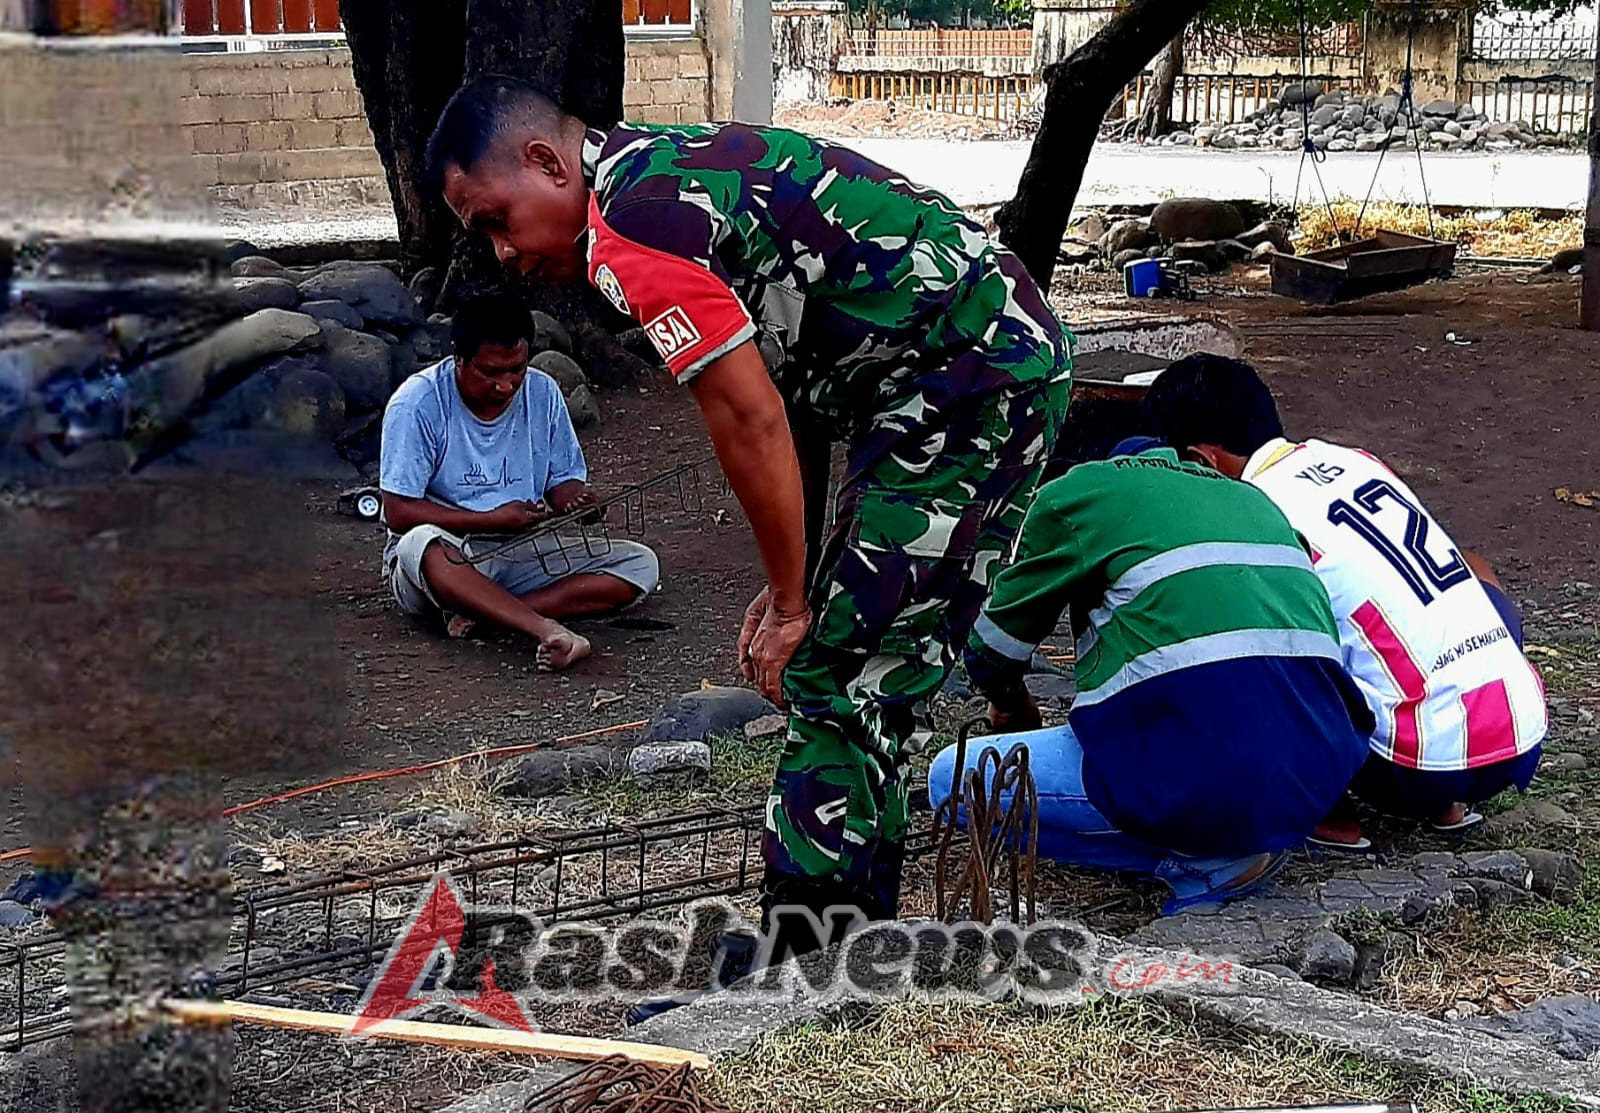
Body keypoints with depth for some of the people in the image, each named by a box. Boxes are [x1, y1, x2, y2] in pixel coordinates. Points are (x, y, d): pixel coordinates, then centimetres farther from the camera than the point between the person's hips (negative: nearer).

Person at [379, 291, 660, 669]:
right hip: (445, 557, -5)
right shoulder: (418, 404, -12)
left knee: (641, 565, -14)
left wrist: (576, 500, -17)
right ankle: (548, 630, -48)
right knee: (422, 543, -40)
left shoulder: (542, 393, 1)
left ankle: (481, 614, -26)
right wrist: (493, 519, -19)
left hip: (523, 554, 5)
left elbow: (563, 480, 8)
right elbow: (399, 512, -13)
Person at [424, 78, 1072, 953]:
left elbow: (751, 422, -17)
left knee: (835, 679, -7)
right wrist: (794, 589, 15)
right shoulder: (672, 167, 18)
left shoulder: (630, 224, -14)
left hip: (961, 383, -10)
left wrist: (790, 602, -6)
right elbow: (776, 408, 18)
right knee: (874, 679, 15)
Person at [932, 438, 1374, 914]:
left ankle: (1201, 862, 0)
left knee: (953, 781, 8)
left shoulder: (1076, 489, 14)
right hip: (1323, 773, 7)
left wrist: (1011, 705, 45)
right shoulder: (1252, 498, 30)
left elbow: (994, 647, 21)